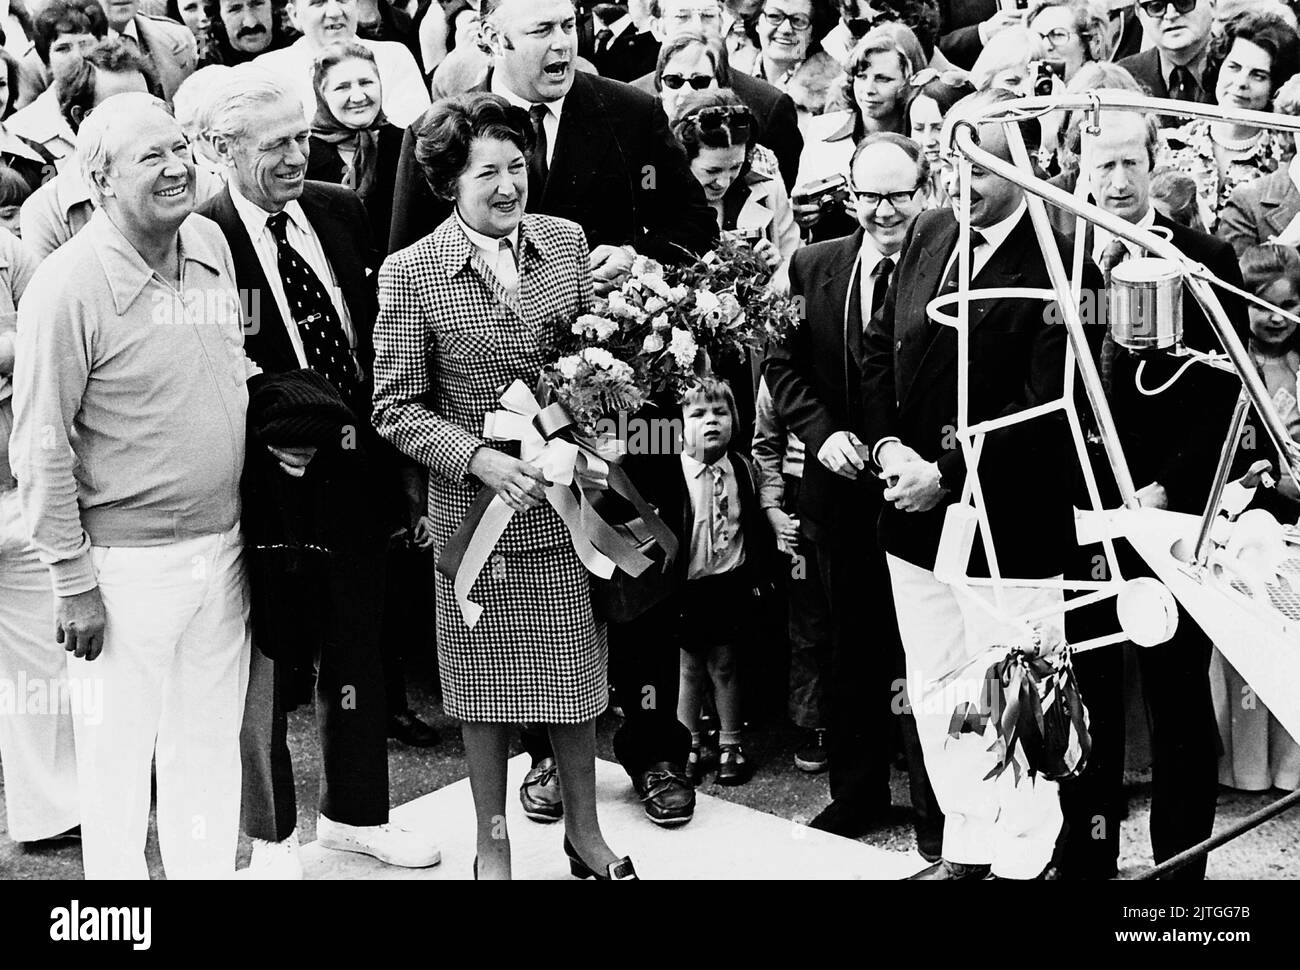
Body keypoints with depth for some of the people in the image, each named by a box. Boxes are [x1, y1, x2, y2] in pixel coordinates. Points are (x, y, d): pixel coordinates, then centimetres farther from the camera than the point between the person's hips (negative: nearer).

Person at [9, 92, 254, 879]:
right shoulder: (69, 286, -16)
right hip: (126, 561, -6)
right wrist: (72, 580, -12)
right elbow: (41, 449, -13)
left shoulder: (212, 244, 4)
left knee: (209, 744, 17)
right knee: (119, 758, 7)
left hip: (222, 547, 6)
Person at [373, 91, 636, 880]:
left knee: (575, 679, 14)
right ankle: (493, 846, 29)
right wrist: (479, 457, -20)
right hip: (477, 510, -2)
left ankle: (585, 832, 33)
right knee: (486, 692, 12)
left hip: (569, 503, 3)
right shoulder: (410, 274, -10)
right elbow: (397, 408, -7)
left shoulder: (568, 242, 0)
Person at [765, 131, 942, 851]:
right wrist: (823, 433, -9)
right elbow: (782, 365, 6)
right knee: (851, 648, 16)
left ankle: (937, 804, 19)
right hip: (841, 490, 4)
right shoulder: (812, 268, 5)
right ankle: (856, 792, 31)